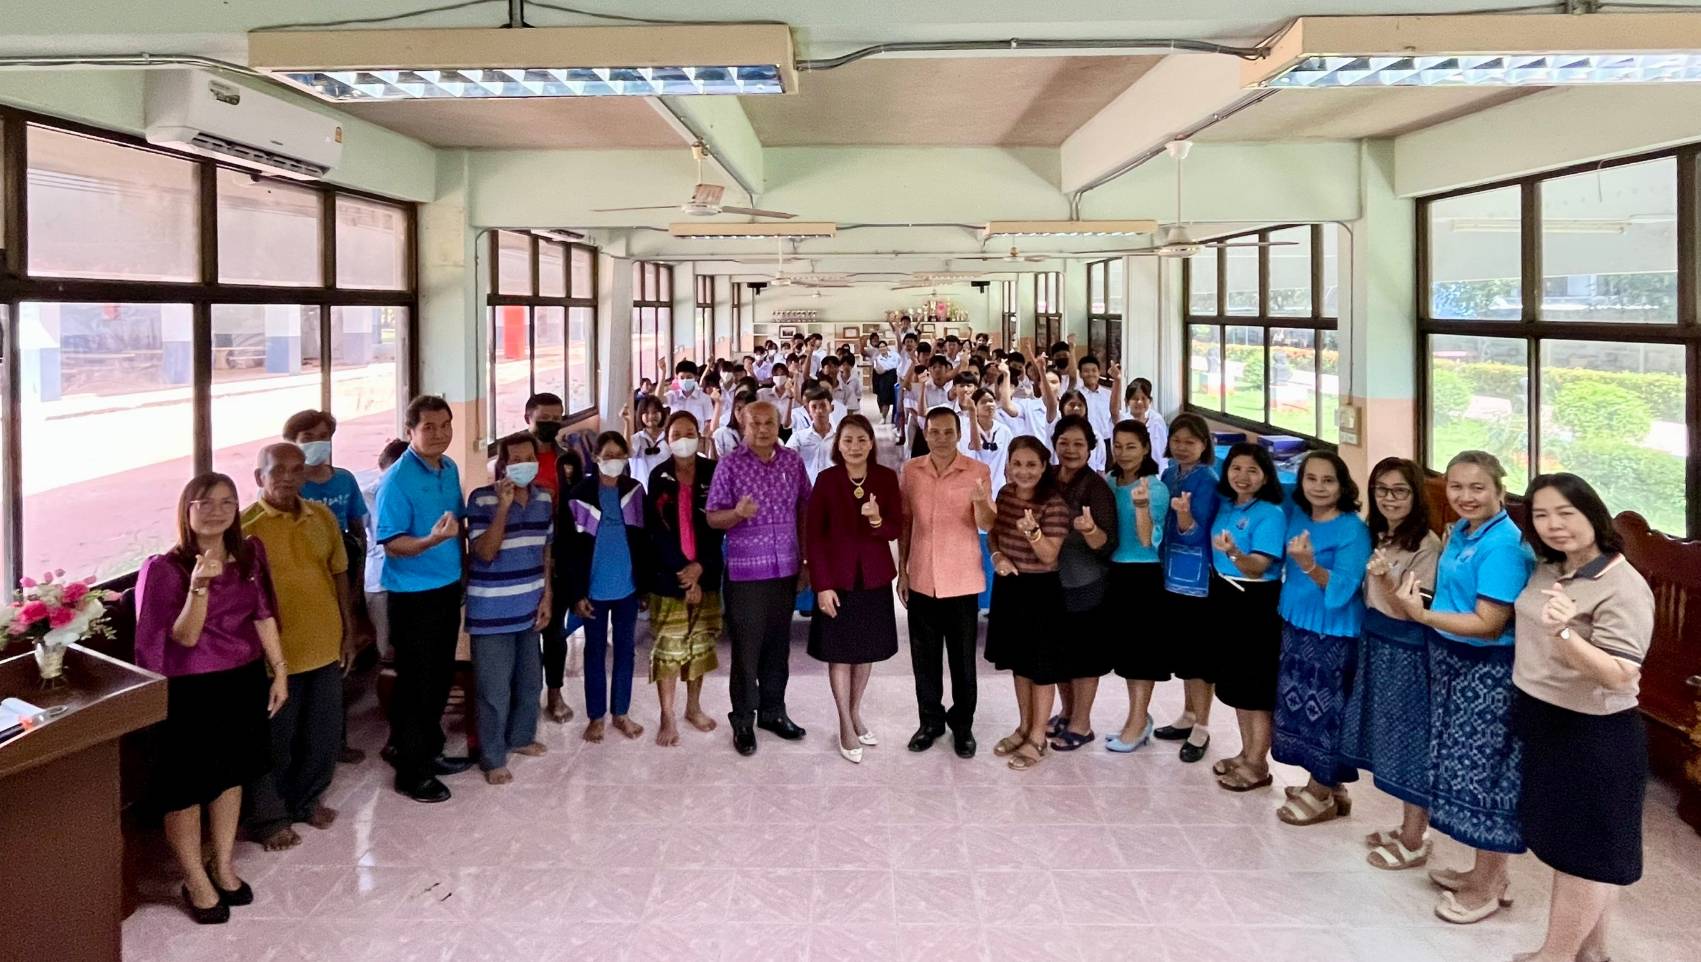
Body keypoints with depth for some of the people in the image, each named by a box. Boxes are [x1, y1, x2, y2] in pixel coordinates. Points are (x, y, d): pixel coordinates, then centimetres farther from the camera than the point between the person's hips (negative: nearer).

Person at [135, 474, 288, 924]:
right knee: (186, 785, 7)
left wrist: (279, 672, 5)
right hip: (190, 689, -5)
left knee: (232, 773, 18)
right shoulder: (165, 568, -16)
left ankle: (223, 866, 35)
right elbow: (185, 636, -19)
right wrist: (199, 585, -34)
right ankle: (196, 880, 24)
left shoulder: (250, 554, -1)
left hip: (244, 680, 5)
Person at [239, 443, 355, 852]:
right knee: (274, 741, 8)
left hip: (325, 647, 5)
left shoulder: (322, 516, 5)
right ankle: (269, 818, 23)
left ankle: (307, 799, 35)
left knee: (323, 735, 16)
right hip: (275, 654, -5)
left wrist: (348, 631, 11)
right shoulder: (245, 525, -11)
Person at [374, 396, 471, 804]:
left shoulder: (450, 469, 5)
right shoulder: (397, 480, -18)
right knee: (416, 684, 2)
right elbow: (391, 543, -20)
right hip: (413, 595, -7)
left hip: (448, 587, 8)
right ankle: (410, 772, 15)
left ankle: (431, 751, 35)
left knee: (441, 677, 18)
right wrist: (431, 540, -35)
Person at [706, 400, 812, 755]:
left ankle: (773, 710, 28)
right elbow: (712, 517, -6)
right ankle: (743, 719, 16)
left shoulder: (793, 461, 5)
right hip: (745, 571, -4)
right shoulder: (730, 464, -6)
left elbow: (804, 510, 13)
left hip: (786, 569, 4)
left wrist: (807, 558, 11)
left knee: (778, 645, 14)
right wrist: (737, 513, -26)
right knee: (746, 648, 2)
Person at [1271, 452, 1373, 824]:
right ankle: (1323, 783, 28)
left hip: (1333, 634, -7)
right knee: (1299, 705, 13)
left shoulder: (1353, 530, -15)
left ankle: (1322, 794, 14)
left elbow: (1342, 590, -23)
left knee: (1324, 709, 0)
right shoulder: (1296, 516, 2)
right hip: (1295, 626, 7)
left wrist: (1311, 566, -37)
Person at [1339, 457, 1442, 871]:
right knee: (1391, 738, 15)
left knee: (1411, 740, 1)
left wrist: (1385, 579, -34)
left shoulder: (1427, 545, -15)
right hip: (1376, 645, 8)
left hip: (1407, 653, -8)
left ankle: (1415, 840, 13)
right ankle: (1406, 826, 29)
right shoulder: (1378, 537, 8)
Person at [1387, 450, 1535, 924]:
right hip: (1453, 663, 9)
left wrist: (1422, 614, -31)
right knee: (1466, 765, 19)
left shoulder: (1503, 545, -21)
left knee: (1485, 771, 4)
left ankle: (1487, 886, 21)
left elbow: (1489, 624, -25)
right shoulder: (1459, 532, 6)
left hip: (1487, 673, -9)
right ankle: (1487, 871, 35)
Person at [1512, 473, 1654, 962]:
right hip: (1541, 722, 8)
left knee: (1584, 849, 7)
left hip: (1594, 737, -8)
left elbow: (1619, 676, -29)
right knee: (1566, 842, 19)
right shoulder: (1547, 570, 3)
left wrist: (1565, 633, -40)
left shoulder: (1624, 589, -20)